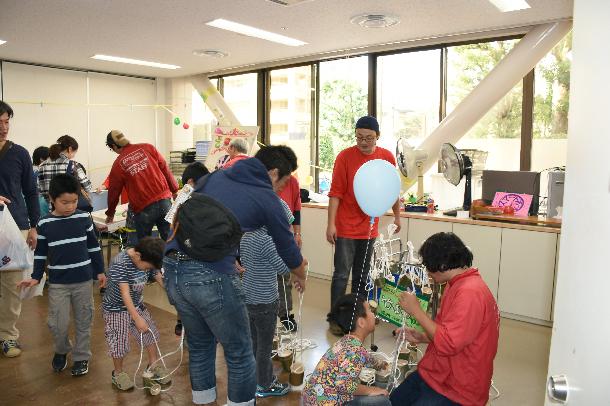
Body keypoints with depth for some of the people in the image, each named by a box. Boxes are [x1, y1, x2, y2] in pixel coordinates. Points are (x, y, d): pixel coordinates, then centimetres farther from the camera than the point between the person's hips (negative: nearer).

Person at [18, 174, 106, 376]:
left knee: (83, 321, 10)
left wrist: (100, 271, 6)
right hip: (58, 283, 0)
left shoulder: (84, 218, -5)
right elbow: (40, 253, 5)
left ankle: (81, 357, 27)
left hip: (84, 280, 0)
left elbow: (93, 247, 4)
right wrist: (36, 277, 0)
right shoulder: (44, 224, -5)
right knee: (58, 323, 3)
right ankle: (61, 351, 32)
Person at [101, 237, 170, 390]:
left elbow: (161, 280, -5)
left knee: (151, 333, 10)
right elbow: (125, 293, -33)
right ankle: (118, 373, 27)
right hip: (116, 309, -6)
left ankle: (154, 365, 29)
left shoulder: (147, 261, -12)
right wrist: (137, 318, -35)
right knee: (119, 343, 3)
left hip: (137, 305, 6)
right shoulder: (119, 264, -31)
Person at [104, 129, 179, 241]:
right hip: (164, 201, 2)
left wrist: (110, 214, 26)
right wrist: (175, 190, 18)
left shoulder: (118, 165, 1)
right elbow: (165, 169, 7)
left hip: (143, 209, -2)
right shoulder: (148, 148, 5)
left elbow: (113, 192, 11)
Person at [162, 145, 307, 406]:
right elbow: (287, 248, 15)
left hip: (172, 269, 7)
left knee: (200, 345, 26)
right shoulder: (267, 198, 6)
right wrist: (300, 277, 37)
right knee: (239, 353, 13)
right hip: (211, 276, -6)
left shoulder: (215, 177, 19)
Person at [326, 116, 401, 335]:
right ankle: (335, 318, 13)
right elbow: (336, 193, -10)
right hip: (346, 227, -4)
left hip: (369, 227, 4)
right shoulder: (345, 156, -9)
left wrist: (397, 216, 17)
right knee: (341, 275, 1)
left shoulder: (387, 157, 1)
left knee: (362, 275, 14)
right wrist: (331, 224, -14)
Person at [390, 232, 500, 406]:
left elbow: (448, 344, -27)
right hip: (434, 375, 9)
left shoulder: (470, 292, -24)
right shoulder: (457, 284, 9)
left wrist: (416, 310, -19)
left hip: (456, 391, -9)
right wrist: (422, 337, 5)